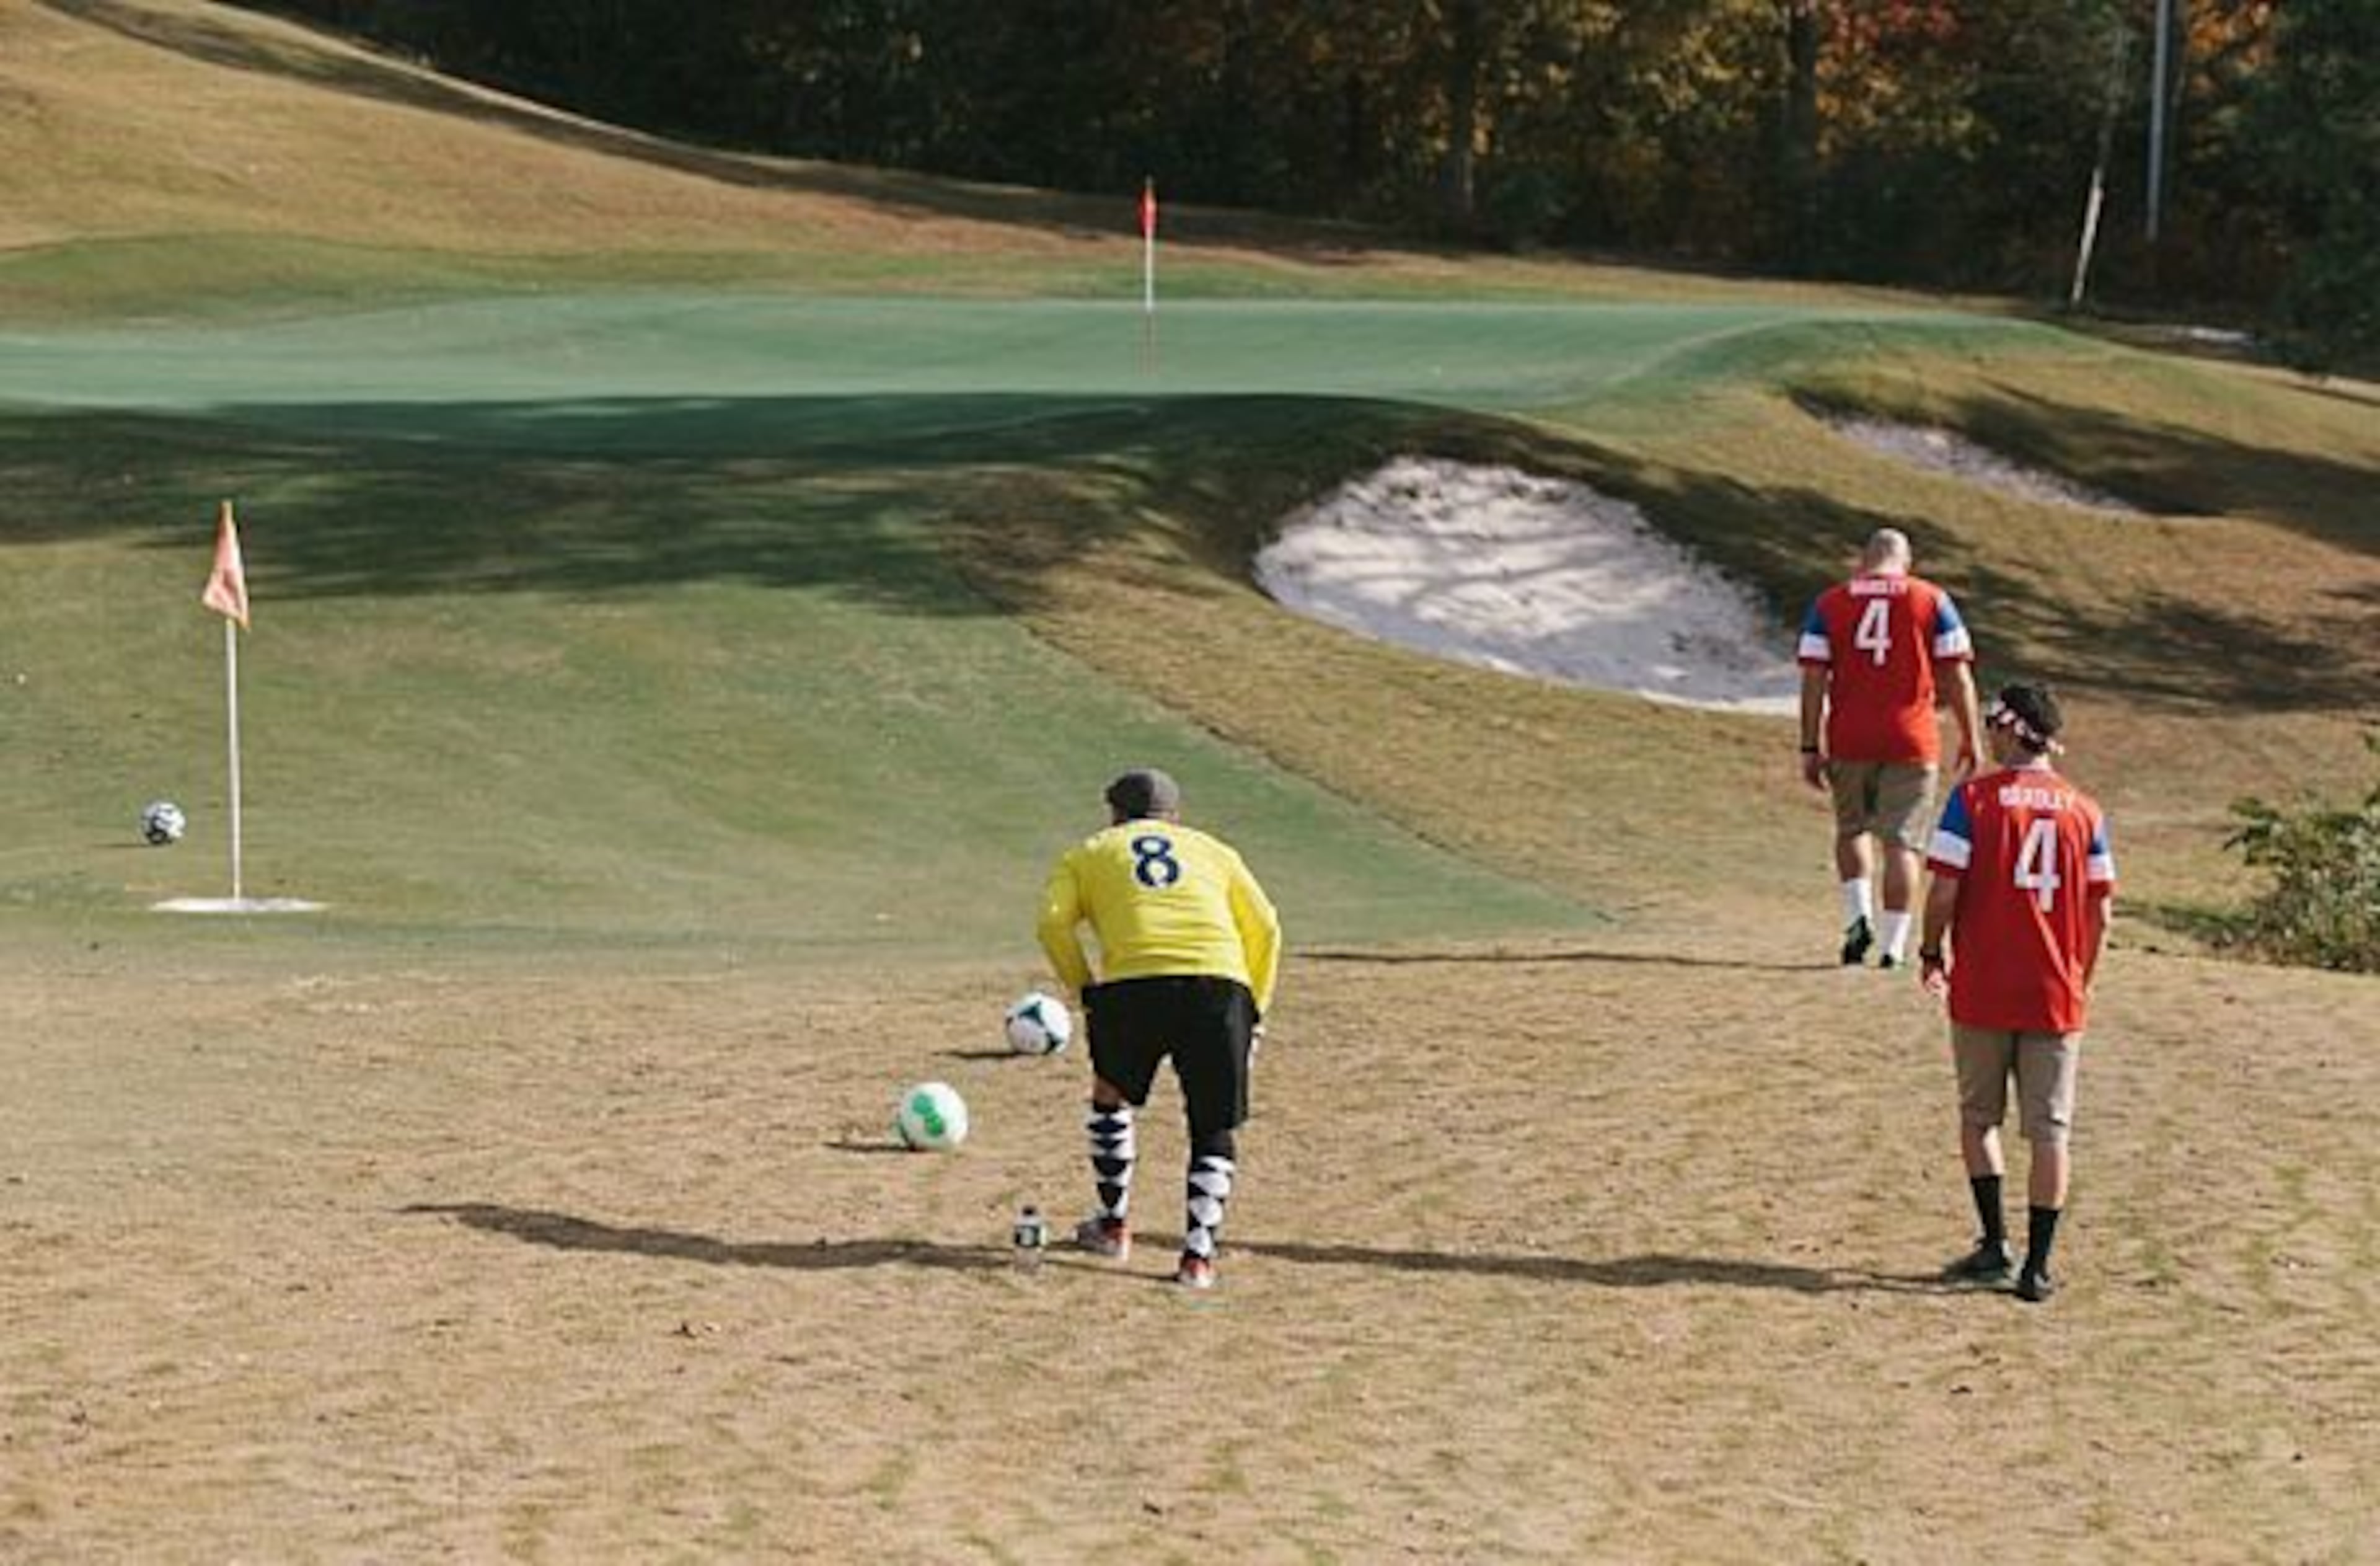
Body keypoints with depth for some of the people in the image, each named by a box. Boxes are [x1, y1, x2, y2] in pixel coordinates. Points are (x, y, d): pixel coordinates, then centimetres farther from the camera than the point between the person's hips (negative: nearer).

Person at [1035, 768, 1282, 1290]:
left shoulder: (1089, 854, 25)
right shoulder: (1214, 850, 28)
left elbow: (1053, 923, 6)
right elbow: (1265, 928, 17)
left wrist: (1084, 988, 12)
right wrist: (1255, 1011, 19)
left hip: (1133, 985, 0)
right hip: (1219, 984, 0)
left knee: (1112, 1094, 27)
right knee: (1215, 1129, 12)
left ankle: (1114, 1225, 33)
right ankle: (1199, 1253, 0)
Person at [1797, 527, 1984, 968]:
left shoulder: (1830, 603, 4)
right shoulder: (1932, 601, 3)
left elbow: (1814, 679, 0)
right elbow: (1957, 675, 1)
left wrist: (1810, 747, 2)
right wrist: (1969, 741, 7)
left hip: (1848, 740, 1)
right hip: (1912, 741, -1)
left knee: (1852, 828, 21)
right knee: (1902, 842, 3)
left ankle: (1858, 917, 3)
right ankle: (1893, 946, 1)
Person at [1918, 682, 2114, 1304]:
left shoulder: (1974, 798, -7)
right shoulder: (2084, 811, 3)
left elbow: (1944, 891, -10)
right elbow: (2100, 911, 4)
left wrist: (1932, 954, 6)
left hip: (1983, 991, -2)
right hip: (2057, 997, 2)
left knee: (1979, 1116, 16)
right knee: (2051, 1131, 5)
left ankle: (1994, 1244, 10)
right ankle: (2037, 1267, 3)